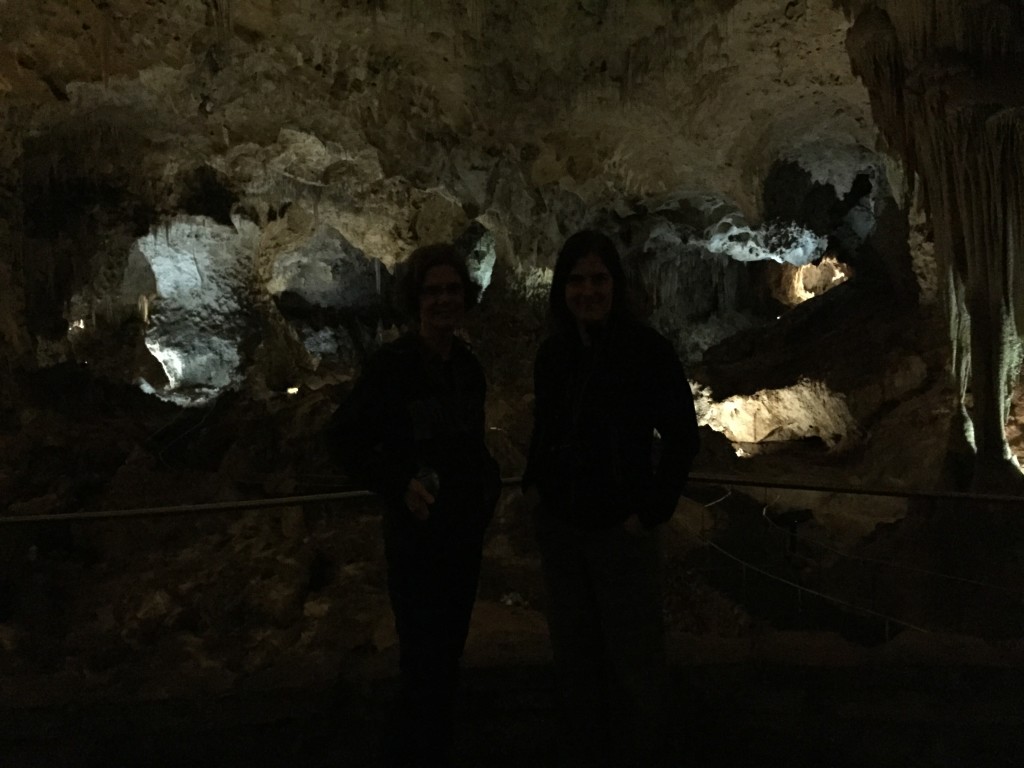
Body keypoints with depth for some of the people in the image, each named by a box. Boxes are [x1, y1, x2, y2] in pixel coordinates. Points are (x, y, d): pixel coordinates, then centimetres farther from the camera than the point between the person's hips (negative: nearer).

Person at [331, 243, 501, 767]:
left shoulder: (468, 366, 5)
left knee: (448, 652, 17)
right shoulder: (391, 364, -14)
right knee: (423, 662, -5)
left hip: (466, 530, 6)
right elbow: (348, 441, -12)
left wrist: (488, 479, 0)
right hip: (416, 533, -6)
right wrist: (399, 485, -22)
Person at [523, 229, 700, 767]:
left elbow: (683, 436, -10)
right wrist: (533, 481, 5)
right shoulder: (553, 352, 4)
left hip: (620, 531, -5)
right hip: (559, 527, 5)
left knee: (633, 663, 5)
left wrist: (653, 511, -12)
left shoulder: (647, 349, -12)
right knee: (573, 657, 16)